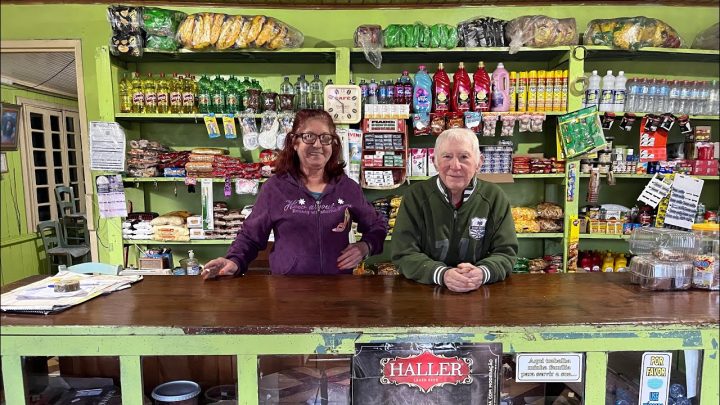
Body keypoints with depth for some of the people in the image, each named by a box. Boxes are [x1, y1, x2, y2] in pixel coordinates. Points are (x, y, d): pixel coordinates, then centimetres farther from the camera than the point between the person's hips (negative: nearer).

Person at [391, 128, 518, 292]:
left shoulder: (495, 197, 0)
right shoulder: (415, 196, -5)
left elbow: (506, 252, 0)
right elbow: (404, 254, -8)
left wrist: (482, 273, -22)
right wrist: (442, 274, -25)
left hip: (481, 293, 2)